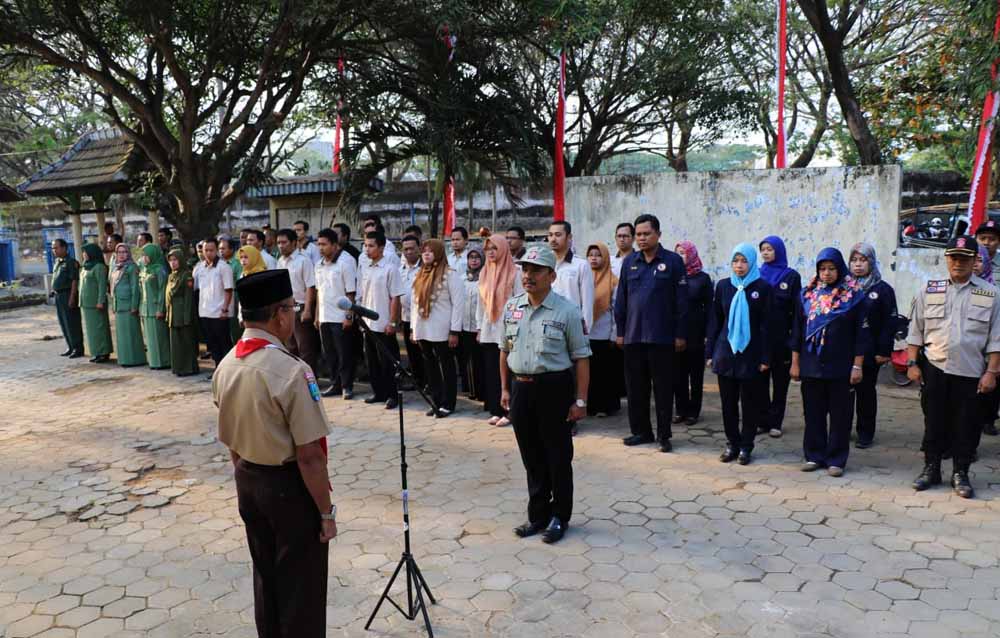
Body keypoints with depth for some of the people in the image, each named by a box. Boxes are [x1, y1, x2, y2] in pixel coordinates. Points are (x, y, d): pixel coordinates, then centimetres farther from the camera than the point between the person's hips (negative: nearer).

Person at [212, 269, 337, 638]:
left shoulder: (226, 366, -1)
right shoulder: (291, 371, -25)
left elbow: (232, 441, 9)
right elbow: (309, 455, -24)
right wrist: (326, 512, -14)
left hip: (248, 482, 8)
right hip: (290, 486, -8)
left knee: (265, 576, 24)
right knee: (301, 587, 11)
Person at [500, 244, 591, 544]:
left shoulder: (567, 311, -9)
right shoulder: (511, 307, 7)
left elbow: (581, 358, -9)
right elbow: (505, 350, 15)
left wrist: (580, 400, -11)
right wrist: (505, 389, 14)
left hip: (554, 388, -5)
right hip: (520, 387, 5)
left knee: (558, 456, 6)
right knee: (531, 456, 13)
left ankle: (559, 517, 21)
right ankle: (538, 515, 27)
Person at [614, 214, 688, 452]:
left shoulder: (673, 261, -3)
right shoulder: (630, 262, 8)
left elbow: (681, 301, -4)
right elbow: (621, 299, 11)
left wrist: (681, 334, -6)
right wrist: (620, 331, 7)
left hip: (662, 336, -4)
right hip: (633, 335, 4)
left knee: (663, 388, 5)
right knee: (635, 387, 10)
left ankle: (664, 435, 14)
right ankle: (641, 431, 23)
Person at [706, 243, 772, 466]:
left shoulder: (763, 288, -4)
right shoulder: (723, 285, 4)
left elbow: (766, 324, -4)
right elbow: (715, 320, 7)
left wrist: (765, 358, -7)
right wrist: (710, 352, 4)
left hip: (751, 354, -2)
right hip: (725, 352, 3)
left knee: (749, 403, 6)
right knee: (728, 401, 7)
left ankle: (746, 447, 17)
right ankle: (732, 443, 20)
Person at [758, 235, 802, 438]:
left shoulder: (791, 276, 0)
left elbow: (796, 310, -2)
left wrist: (794, 337, -8)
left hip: (781, 338, -2)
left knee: (780, 381, 6)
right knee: (760, 380, 5)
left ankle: (776, 422, 14)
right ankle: (762, 421, 13)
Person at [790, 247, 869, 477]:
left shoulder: (853, 296, -3)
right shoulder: (808, 294, 6)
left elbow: (861, 333, -3)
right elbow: (798, 330, 9)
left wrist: (857, 366, -7)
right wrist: (795, 363, 7)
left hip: (841, 367, -3)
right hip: (811, 366, 3)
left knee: (840, 415, 4)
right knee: (813, 413, 9)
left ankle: (836, 459, 14)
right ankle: (814, 456, 20)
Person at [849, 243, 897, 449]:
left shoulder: (883, 289, 0)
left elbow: (889, 323, -4)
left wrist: (884, 351, -10)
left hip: (869, 352, -2)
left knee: (866, 391, 7)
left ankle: (865, 433, 17)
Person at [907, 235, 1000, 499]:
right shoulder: (929, 291, 6)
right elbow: (915, 332, 8)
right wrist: (912, 363, 2)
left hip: (971, 373, -1)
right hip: (935, 369, 1)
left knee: (967, 426, 6)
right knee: (934, 422, 8)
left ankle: (960, 474, 19)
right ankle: (931, 469, 21)